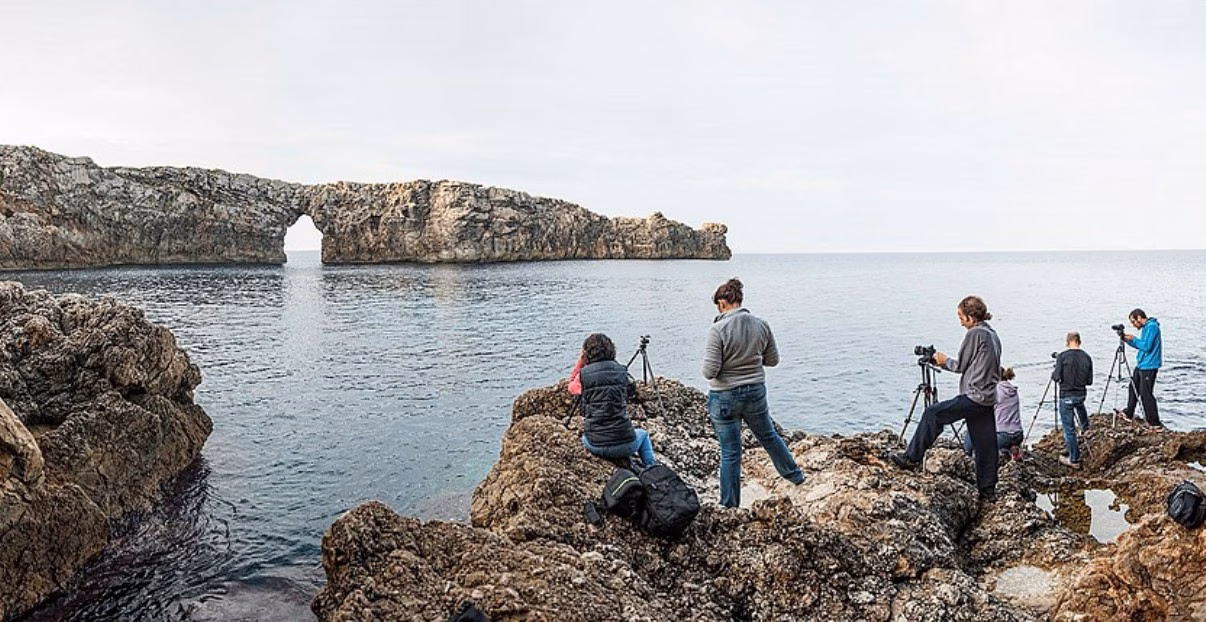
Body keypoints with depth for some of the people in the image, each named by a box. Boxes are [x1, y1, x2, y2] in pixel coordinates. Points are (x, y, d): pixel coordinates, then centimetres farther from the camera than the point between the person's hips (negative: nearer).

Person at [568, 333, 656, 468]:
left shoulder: (583, 375, -5)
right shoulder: (621, 372, -2)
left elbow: (572, 387, 19)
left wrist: (580, 361, 19)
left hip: (595, 446, 0)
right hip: (624, 446, 0)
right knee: (643, 434, 35)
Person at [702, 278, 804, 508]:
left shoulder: (718, 330, -20)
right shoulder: (761, 325, -5)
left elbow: (710, 372, -20)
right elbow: (773, 360, 6)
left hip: (725, 397, -4)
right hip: (756, 393, 5)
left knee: (730, 454, 7)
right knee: (769, 436, 29)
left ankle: (730, 507, 18)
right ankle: (795, 475, 48)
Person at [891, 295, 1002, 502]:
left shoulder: (975, 334, -11)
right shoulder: (993, 334, 18)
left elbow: (961, 365, -7)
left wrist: (945, 360, 12)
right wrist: (947, 363, 21)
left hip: (974, 397, -9)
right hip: (988, 399, 9)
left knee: (932, 414, -2)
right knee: (985, 444, 10)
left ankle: (912, 458, -1)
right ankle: (988, 490, 14)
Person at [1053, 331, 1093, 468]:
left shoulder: (1062, 356, -14)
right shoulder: (1087, 357, -1)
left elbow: (1056, 377, -17)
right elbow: (1089, 381, 2)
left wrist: (1053, 373, 5)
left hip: (1066, 396, -5)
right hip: (1081, 394, 5)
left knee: (1069, 428, 1)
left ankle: (1074, 459, 6)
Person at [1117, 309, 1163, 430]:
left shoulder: (1152, 327, -18)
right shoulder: (1146, 327, 13)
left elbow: (1146, 346, -24)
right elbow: (1140, 345, 21)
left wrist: (1133, 339, -11)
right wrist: (1127, 340, 8)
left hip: (1149, 366, -10)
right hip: (1141, 365, 10)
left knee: (1146, 394, -7)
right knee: (1133, 387, 21)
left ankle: (1155, 424, -2)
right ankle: (1128, 413, 35)